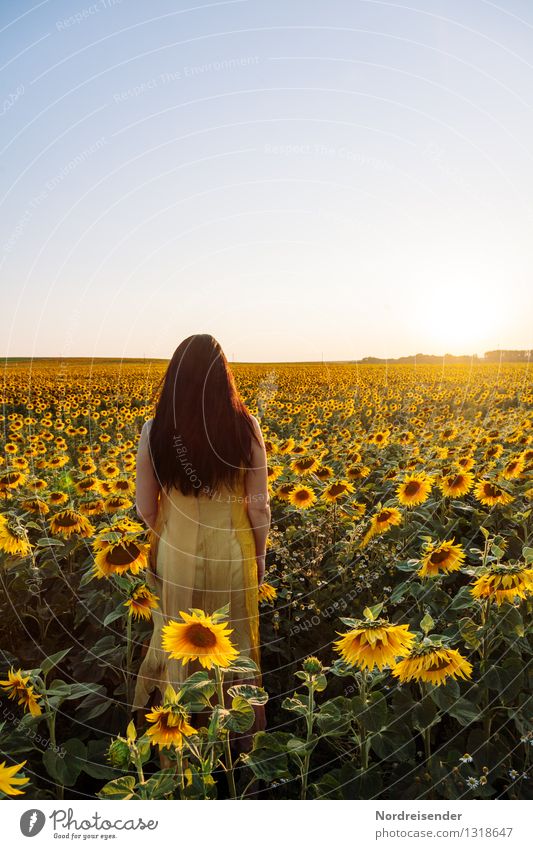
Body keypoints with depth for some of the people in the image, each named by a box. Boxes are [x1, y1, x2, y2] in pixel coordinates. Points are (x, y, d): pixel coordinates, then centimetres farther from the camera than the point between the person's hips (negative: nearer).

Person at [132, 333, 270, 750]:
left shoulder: (155, 432, -12)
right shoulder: (246, 428, -15)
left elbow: (145, 508, -4)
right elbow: (259, 506, -9)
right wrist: (260, 554, 7)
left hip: (175, 552, 1)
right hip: (232, 553, 0)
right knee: (236, 643, 19)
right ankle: (241, 736, 39)